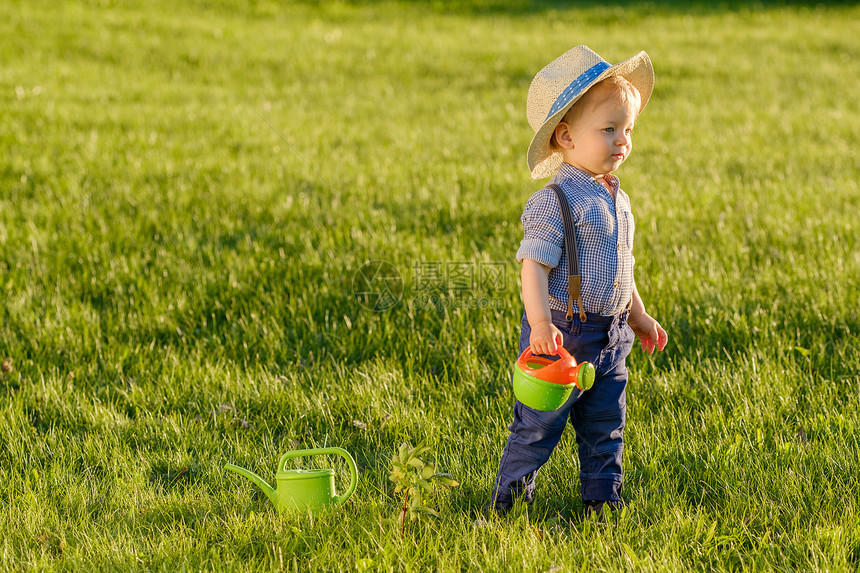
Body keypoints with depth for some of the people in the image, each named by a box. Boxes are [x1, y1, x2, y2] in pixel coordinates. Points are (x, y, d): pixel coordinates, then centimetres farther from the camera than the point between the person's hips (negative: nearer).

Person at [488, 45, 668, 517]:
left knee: (605, 428, 14)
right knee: (539, 425, 2)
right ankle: (509, 496, 17)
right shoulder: (556, 203, -17)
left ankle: (601, 502, 25)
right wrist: (540, 322, -35)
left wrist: (640, 318, 29)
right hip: (562, 334, -7)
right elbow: (533, 265, -23)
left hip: (611, 336, 8)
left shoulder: (616, 200, 10)